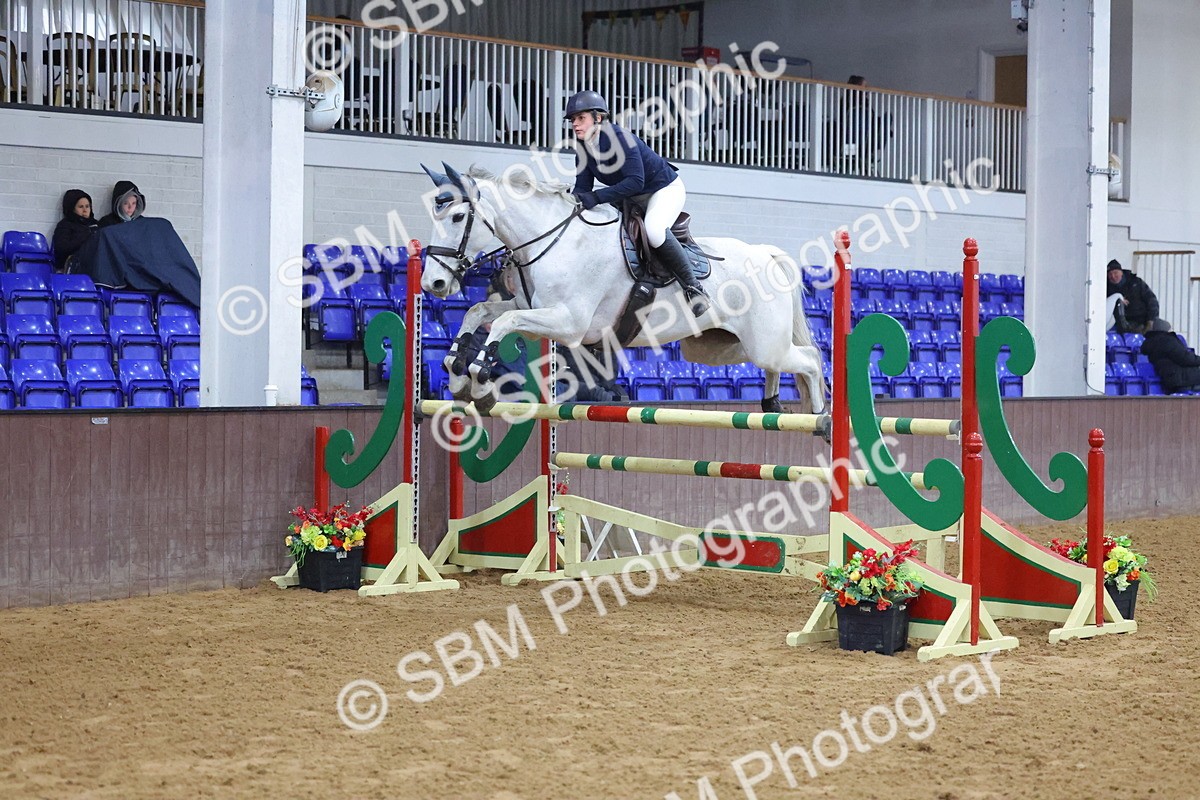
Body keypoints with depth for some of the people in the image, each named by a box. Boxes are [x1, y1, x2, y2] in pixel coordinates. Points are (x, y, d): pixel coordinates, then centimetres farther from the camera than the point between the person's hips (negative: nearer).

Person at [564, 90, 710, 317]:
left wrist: (596, 197, -42)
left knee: (654, 230, -36)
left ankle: (693, 286, -22)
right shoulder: (583, 149, -3)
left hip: (666, 189, -9)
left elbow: (635, 181, -35)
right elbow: (583, 188, -3)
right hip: (632, 199, 9)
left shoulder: (618, 138, -28)